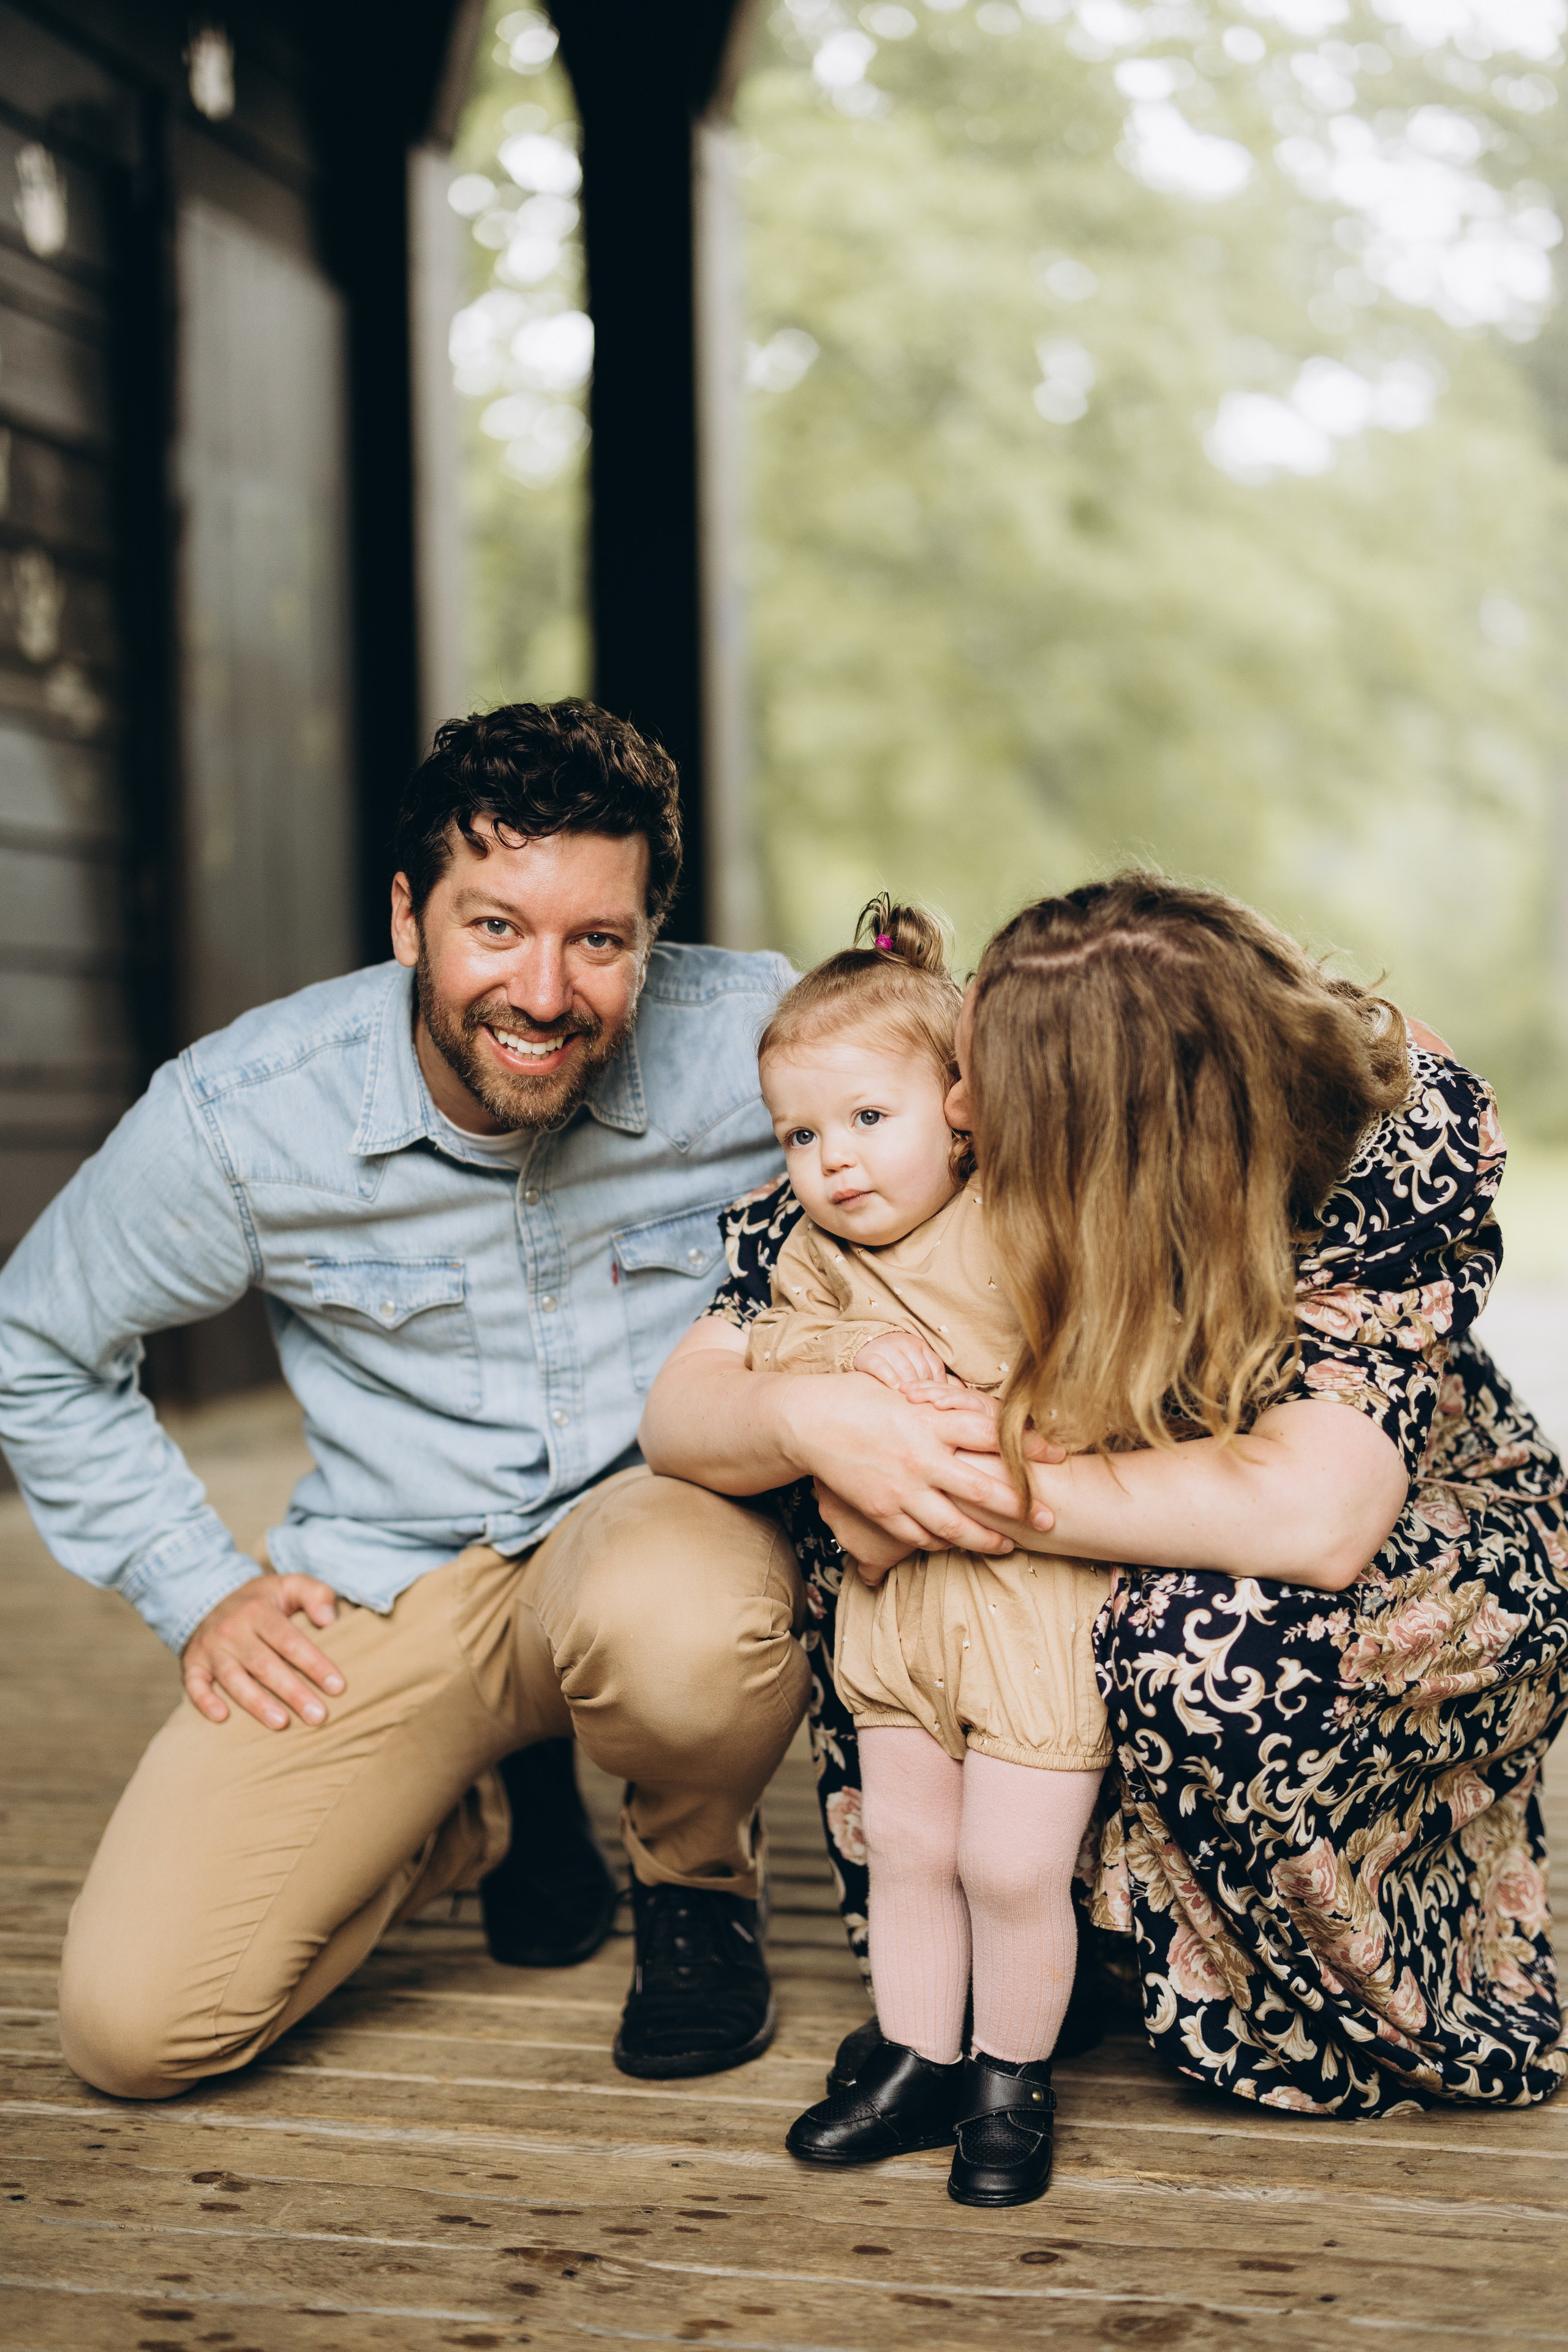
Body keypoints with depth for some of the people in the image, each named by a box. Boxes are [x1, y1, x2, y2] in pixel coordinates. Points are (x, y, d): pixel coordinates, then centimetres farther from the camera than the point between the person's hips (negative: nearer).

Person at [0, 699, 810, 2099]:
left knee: (680, 1628, -40)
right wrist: (198, 1594, 0)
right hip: (390, 1586, 2)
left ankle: (701, 1884, -1)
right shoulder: (241, 1115, -13)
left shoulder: (759, 1041, -17)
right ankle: (486, 1814, 17)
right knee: (135, 2023, -11)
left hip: (667, 1515, -1)